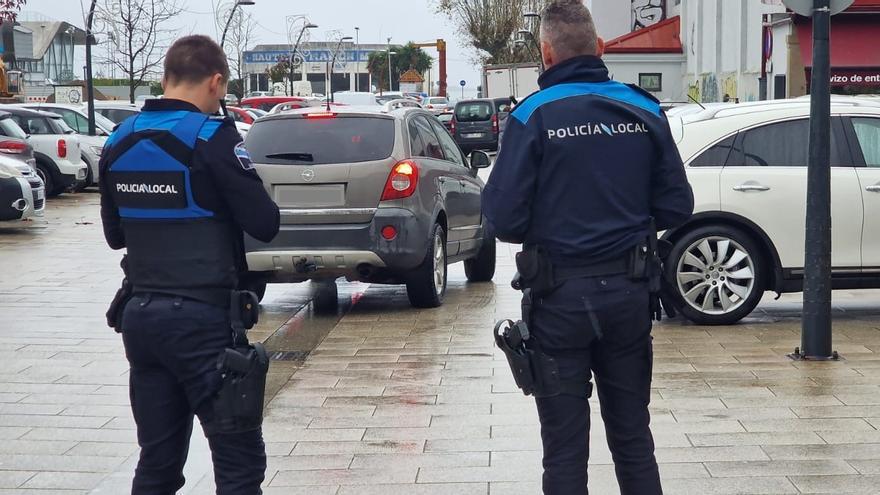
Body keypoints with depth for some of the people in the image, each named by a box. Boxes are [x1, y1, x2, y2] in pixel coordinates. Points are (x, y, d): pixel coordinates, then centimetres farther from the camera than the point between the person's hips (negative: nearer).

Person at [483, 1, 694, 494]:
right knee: (633, 435, 17)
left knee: (566, 446, 7)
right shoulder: (645, 111, 0)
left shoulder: (534, 116, -12)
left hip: (561, 297, -3)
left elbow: (505, 218, -15)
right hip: (629, 291, 4)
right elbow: (677, 208, 2)